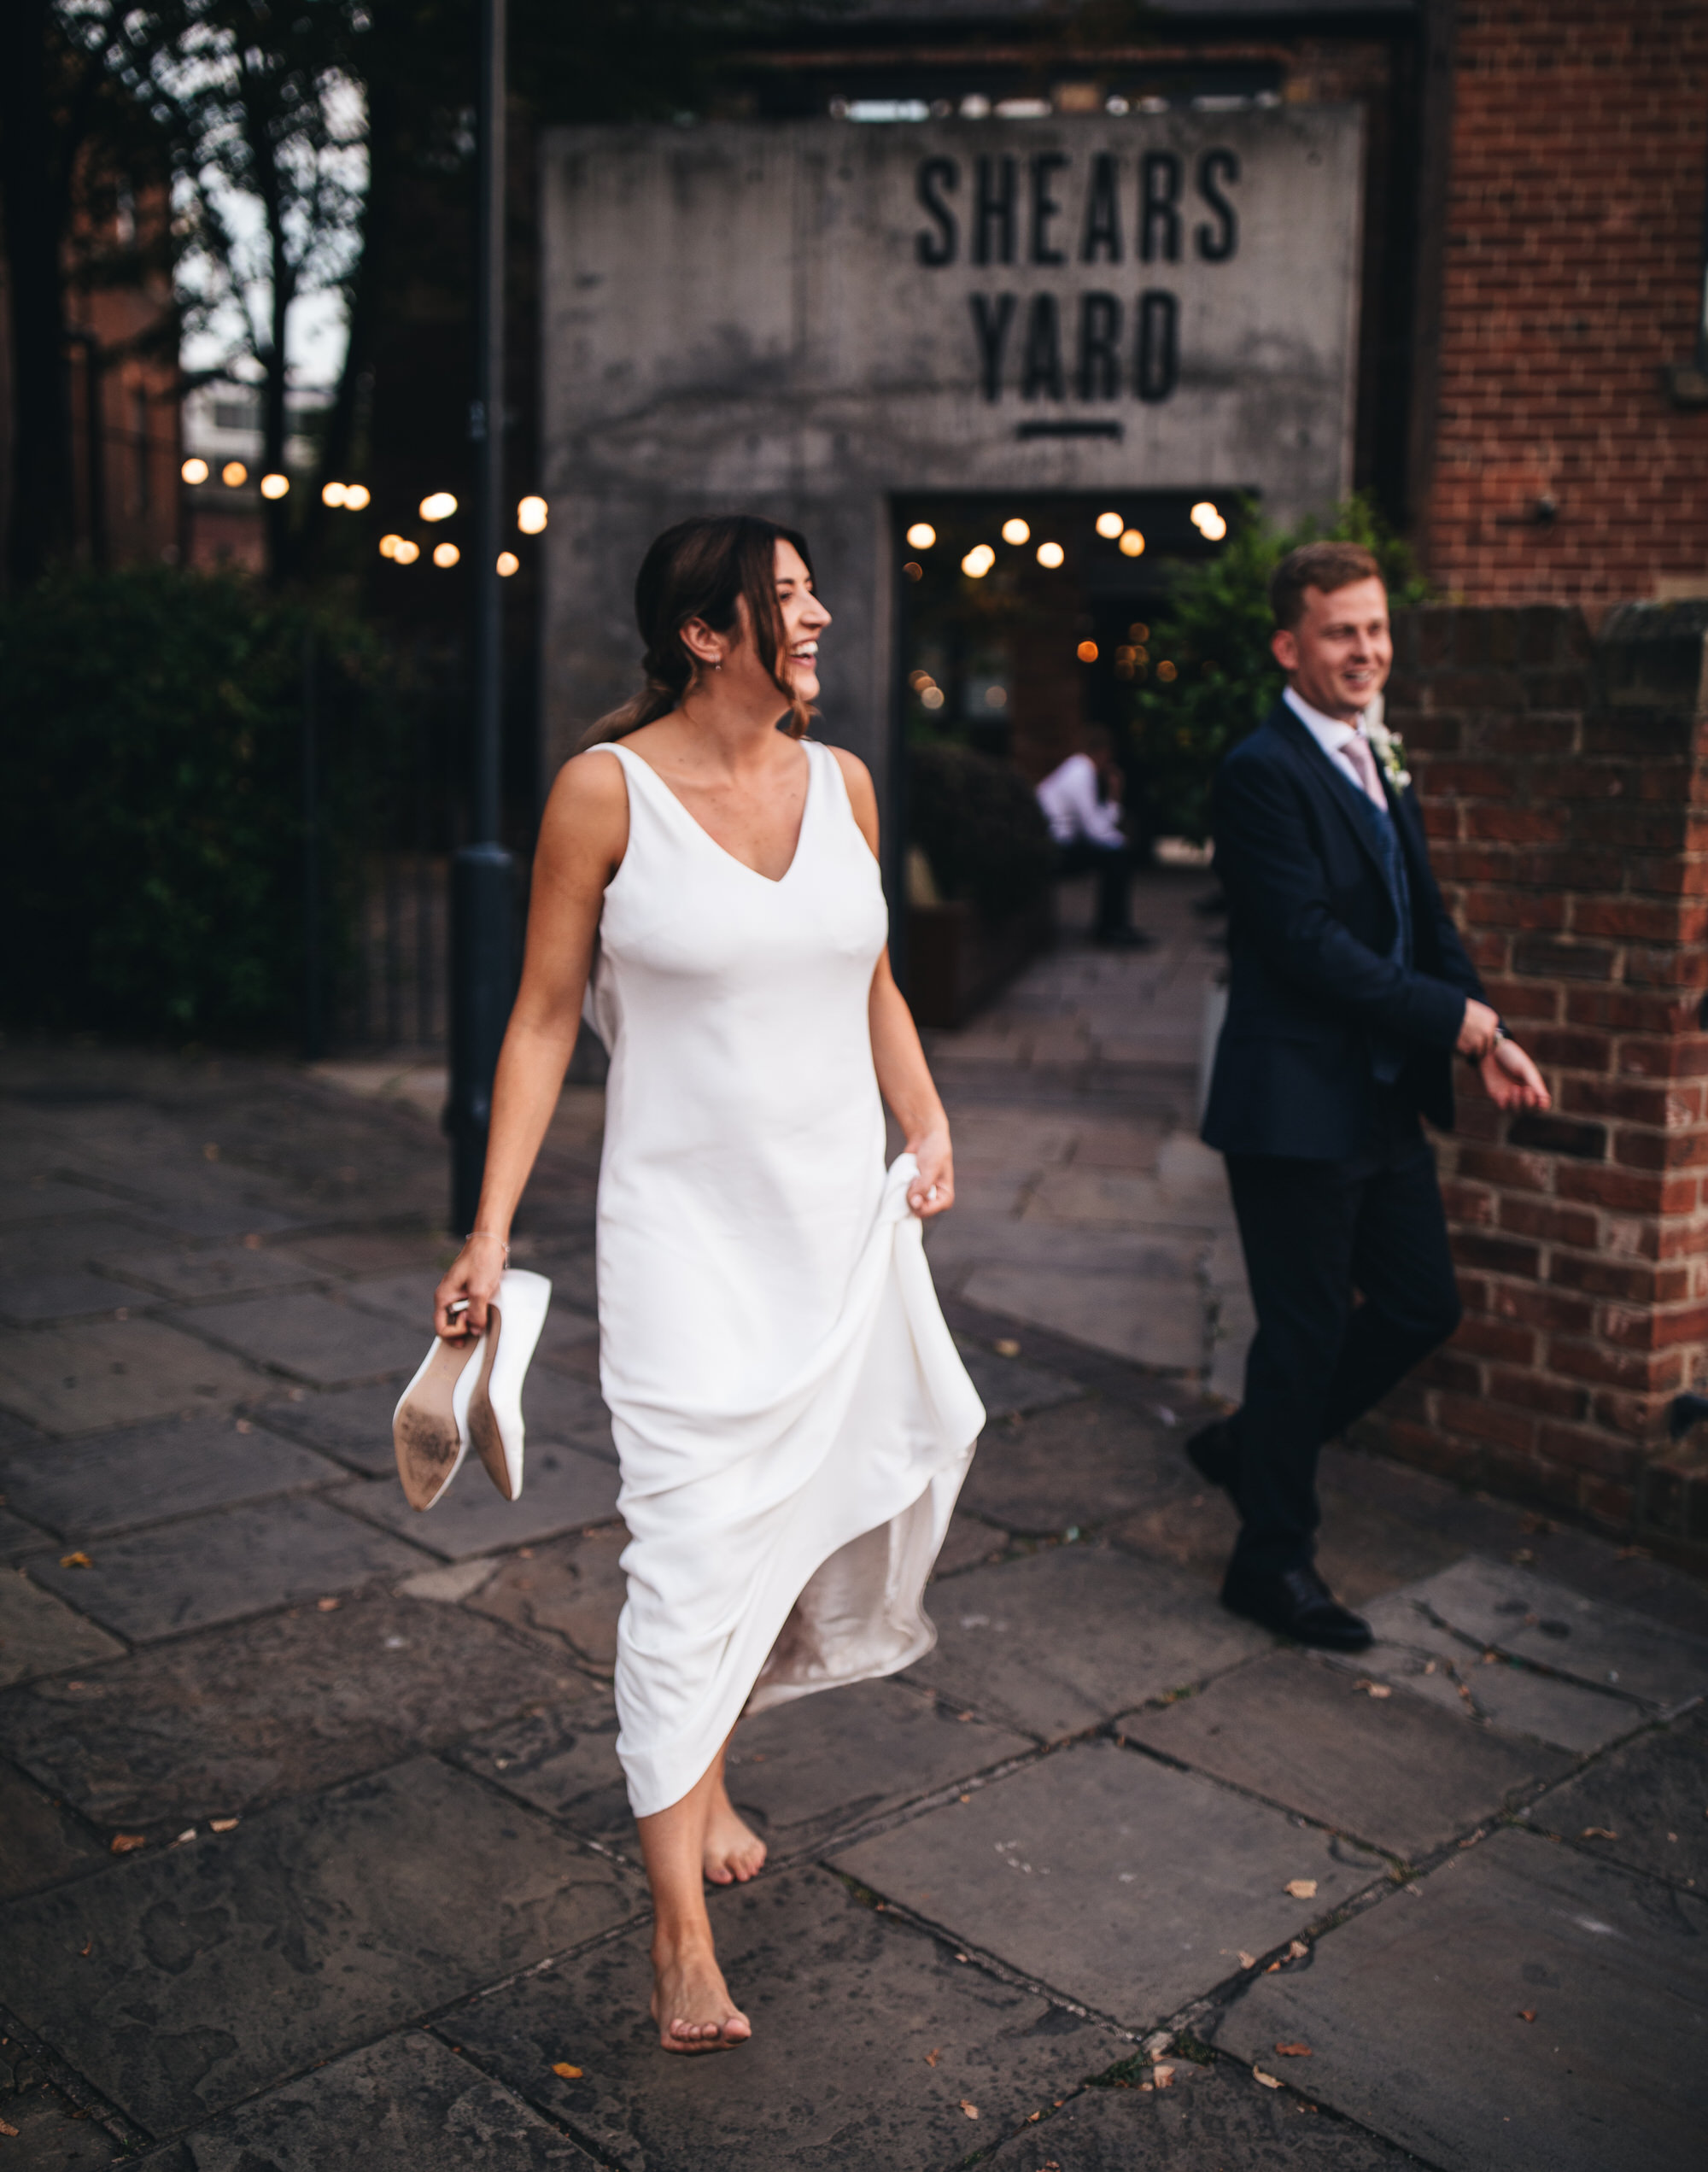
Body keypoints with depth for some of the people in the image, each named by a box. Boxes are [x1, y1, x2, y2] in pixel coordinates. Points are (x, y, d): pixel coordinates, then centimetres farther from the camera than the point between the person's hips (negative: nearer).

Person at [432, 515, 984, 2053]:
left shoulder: (839, 781, 5)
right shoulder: (608, 790, -9)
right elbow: (545, 1016, -6)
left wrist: (929, 1128, 4)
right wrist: (492, 1228, -11)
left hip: (846, 1215, 6)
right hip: (690, 1222, -5)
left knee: (826, 1494, 15)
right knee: (693, 1540, -7)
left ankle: (700, 1763, 40)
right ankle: (682, 1924, 5)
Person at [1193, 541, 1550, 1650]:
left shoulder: (1381, 767, 16)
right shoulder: (1263, 772, -14)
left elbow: (1427, 921, 16)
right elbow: (1306, 943, -21)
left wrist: (1488, 1037, 2)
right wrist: (1453, 1015, -16)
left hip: (1386, 1101, 9)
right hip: (1298, 1103, -9)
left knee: (1425, 1307, 15)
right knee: (1307, 1329, 1)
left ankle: (1252, 1443, 35)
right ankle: (1273, 1559, 19)